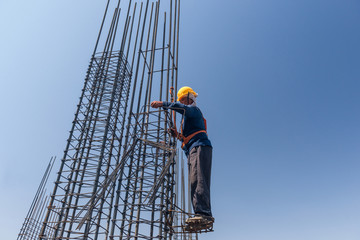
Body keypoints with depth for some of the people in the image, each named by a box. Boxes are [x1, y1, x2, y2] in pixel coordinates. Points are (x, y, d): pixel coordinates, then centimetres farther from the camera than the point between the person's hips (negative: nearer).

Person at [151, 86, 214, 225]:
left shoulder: (194, 109, 7)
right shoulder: (188, 115, 35)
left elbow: (182, 108, -20)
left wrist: (162, 103, -20)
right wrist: (177, 135, 17)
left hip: (200, 147, -10)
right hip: (194, 151, 10)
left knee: (198, 180, -23)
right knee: (195, 182, 1)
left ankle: (204, 213, -31)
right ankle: (203, 215, -3)